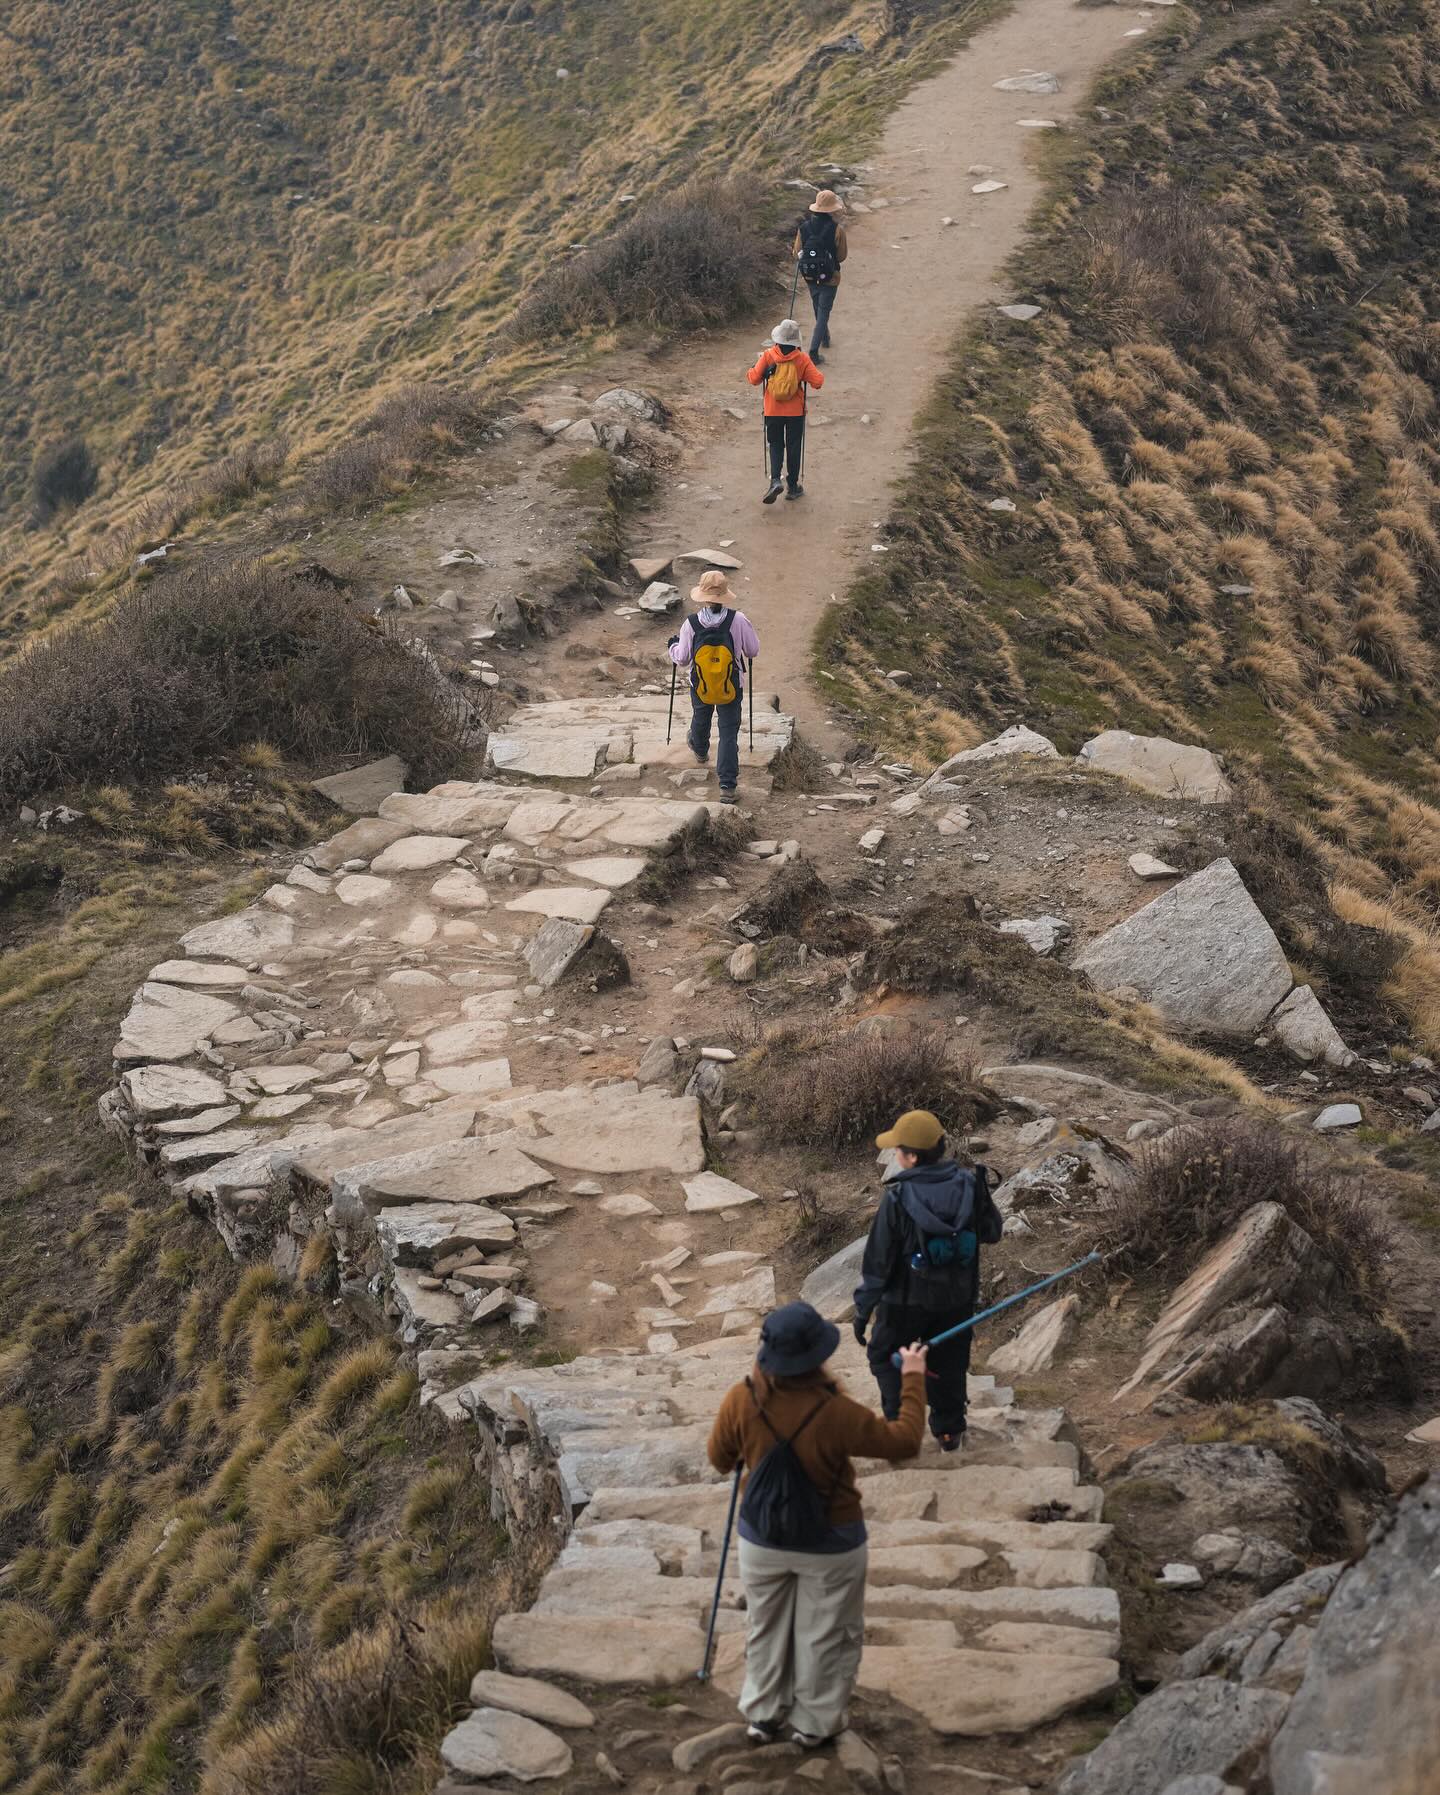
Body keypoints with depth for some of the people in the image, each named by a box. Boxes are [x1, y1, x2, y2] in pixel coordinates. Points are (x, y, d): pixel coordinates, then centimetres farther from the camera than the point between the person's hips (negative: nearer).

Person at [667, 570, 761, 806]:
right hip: (732, 689, -2)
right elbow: (753, 651, -7)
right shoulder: (738, 620, -20)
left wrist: (673, 646, 14)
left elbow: (682, 660, -7)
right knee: (729, 733, 5)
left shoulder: (690, 624, -18)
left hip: (700, 687, 2)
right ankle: (728, 786, 0)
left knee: (700, 720, 30)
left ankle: (700, 751, 62)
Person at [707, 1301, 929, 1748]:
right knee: (826, 1634, 20)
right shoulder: (836, 1413, -32)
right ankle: (814, 1722, 34)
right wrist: (913, 1380, -6)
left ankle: (764, 1715, 39)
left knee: (766, 1627, 24)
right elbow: (904, 1442, -17)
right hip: (830, 1544, -3)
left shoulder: (740, 1401, -23)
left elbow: (719, 1458, -4)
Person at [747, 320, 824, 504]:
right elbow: (817, 381, -12)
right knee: (794, 447, 12)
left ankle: (775, 480, -9)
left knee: (776, 445, 13)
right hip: (795, 411, 0)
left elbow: (755, 379, -9)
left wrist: (751, 372, 12)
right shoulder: (802, 359, -11)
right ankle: (793, 486, 18)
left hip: (773, 411, 0)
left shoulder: (768, 356, -12)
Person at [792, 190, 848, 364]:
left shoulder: (804, 227, -9)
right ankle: (814, 351, -5)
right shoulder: (837, 229, -18)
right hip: (829, 277, -4)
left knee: (818, 309, 25)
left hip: (810, 276, 4)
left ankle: (825, 338, 46)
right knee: (823, 312, 3)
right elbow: (842, 256, -8)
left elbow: (797, 254, -2)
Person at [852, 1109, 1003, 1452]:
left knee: (885, 1357, 19)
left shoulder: (898, 1197, -23)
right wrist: (983, 1193, 11)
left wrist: (863, 1308, -7)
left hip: (907, 1299, -4)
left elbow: (878, 1258, -16)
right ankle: (949, 1430, 33)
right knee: (949, 1361, 22)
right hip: (957, 1297, 4)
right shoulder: (968, 1186, -13)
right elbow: (991, 1233, 2)